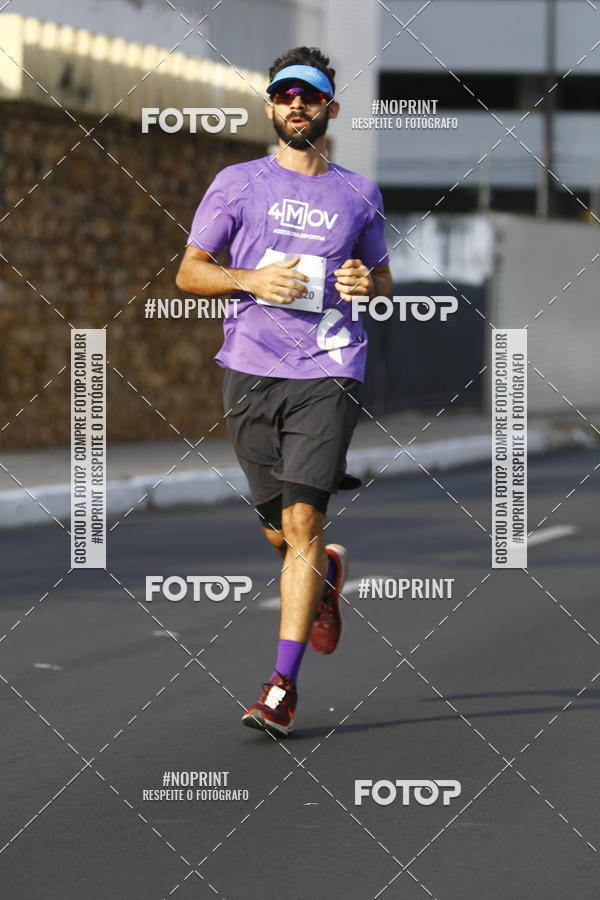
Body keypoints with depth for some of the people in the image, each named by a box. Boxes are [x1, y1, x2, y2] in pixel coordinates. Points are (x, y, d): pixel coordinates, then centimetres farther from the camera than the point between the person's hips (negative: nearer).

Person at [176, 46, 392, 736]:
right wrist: (252, 279, -11)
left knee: (303, 523, -14)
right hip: (250, 371, 1)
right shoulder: (237, 184, 8)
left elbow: (382, 277, 24)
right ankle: (326, 575, 44)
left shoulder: (359, 195, 12)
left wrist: (367, 284, -1)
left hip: (327, 374, -1)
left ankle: (282, 687, -13)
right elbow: (189, 272, 7)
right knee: (279, 534, 7)